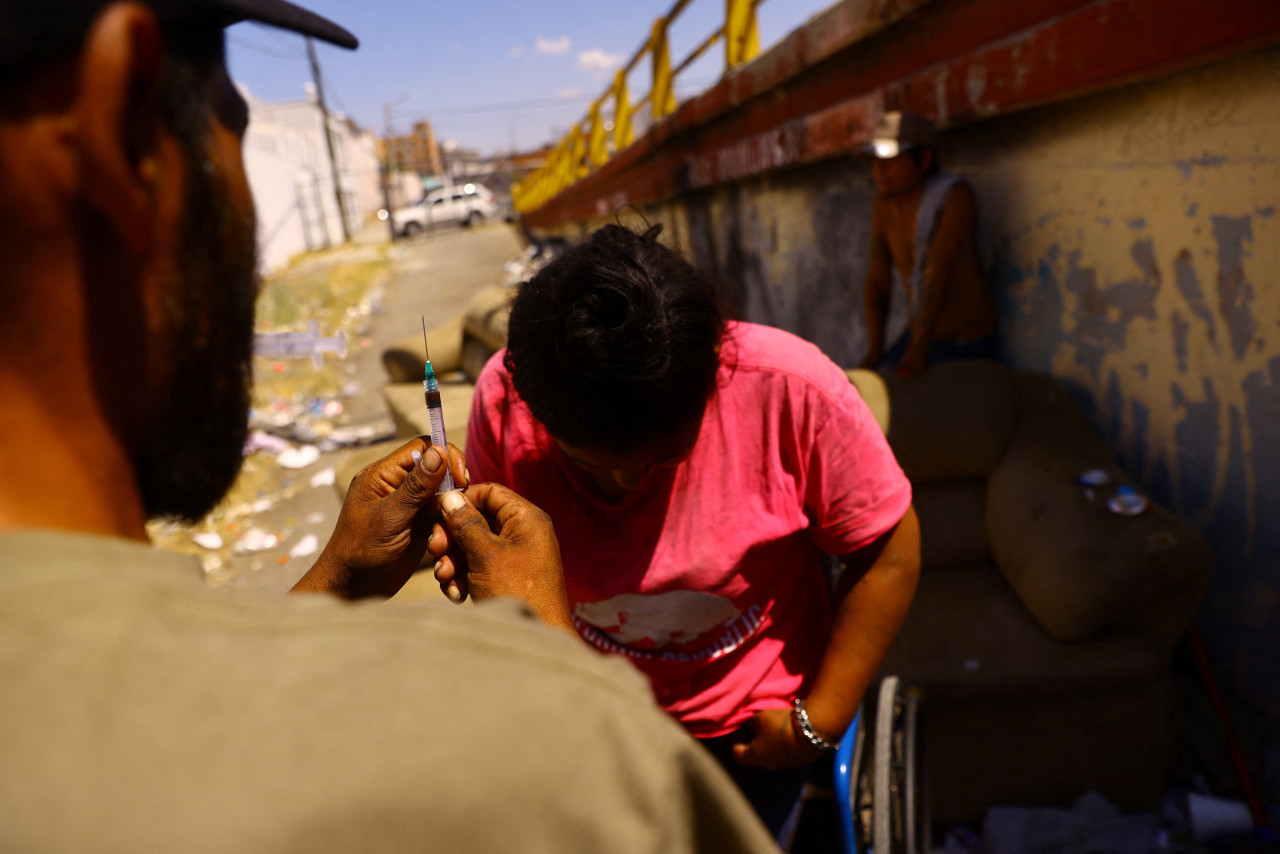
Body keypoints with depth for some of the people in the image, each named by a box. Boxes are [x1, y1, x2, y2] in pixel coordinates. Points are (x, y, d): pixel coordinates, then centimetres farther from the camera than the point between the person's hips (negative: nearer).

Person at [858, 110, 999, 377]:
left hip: (966, 340, -6)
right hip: (919, 333, 6)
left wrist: (918, 348, -34)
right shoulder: (884, 204, 0)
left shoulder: (955, 195, -18)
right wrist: (874, 350, -10)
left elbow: (938, 271, -27)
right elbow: (877, 281, -2)